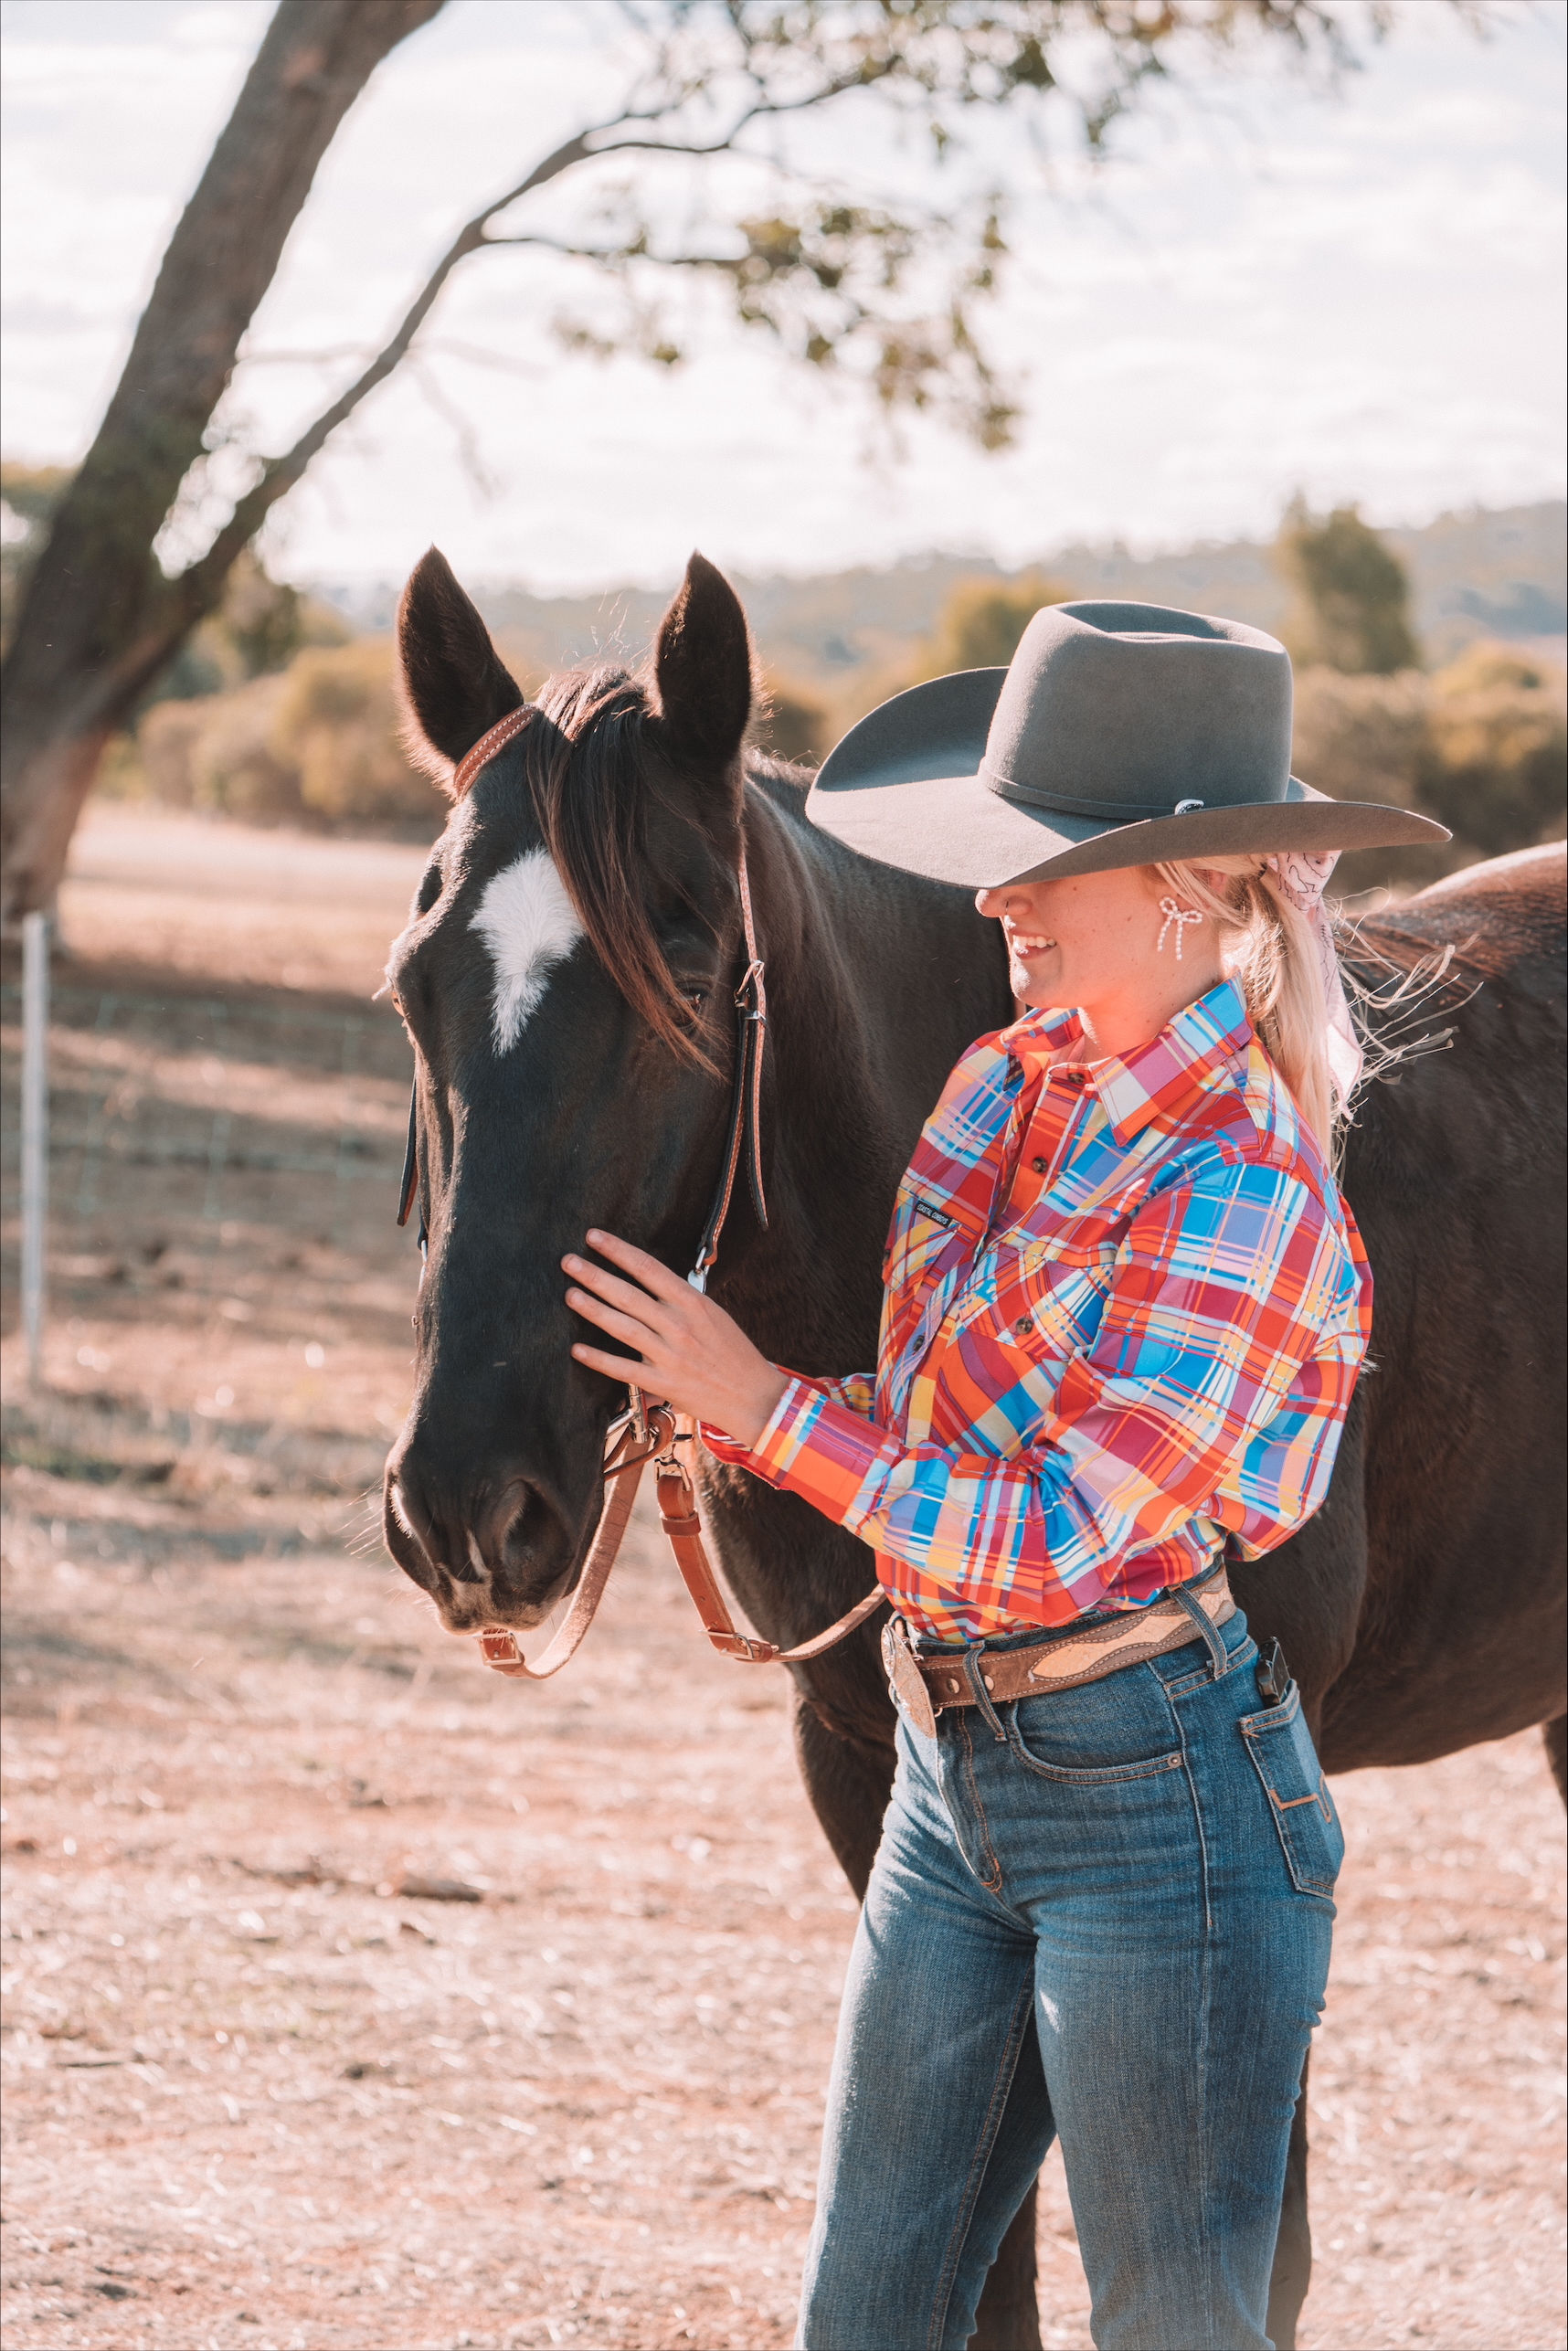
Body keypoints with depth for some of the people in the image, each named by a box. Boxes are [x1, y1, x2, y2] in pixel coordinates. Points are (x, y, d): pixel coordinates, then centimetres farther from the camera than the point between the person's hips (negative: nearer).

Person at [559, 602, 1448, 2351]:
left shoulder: (1242, 1189, -19)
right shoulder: (1008, 1085, 5)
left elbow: (1059, 1542, -22)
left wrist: (762, 1407, -19)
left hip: (1158, 1795, -8)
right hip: (953, 1781, 8)